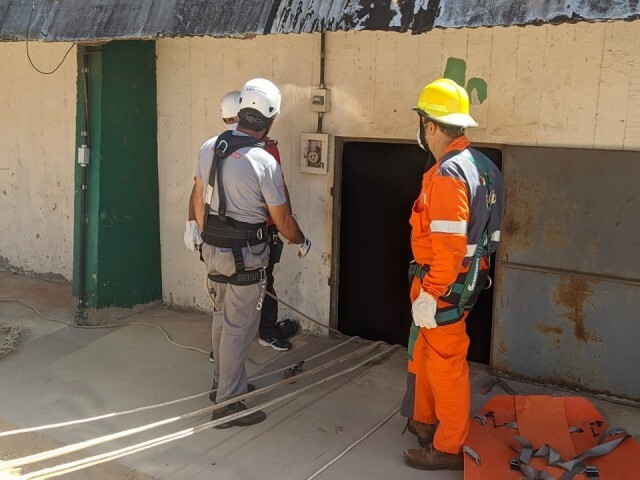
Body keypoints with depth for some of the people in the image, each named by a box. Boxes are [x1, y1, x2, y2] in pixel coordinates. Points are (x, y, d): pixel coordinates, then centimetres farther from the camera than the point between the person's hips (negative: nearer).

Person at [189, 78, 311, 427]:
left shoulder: (209, 148, 0)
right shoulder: (264, 162, -19)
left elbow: (198, 198, 10)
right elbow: (282, 220, -11)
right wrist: (302, 243, 8)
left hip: (213, 249, 7)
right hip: (245, 255, -7)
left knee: (223, 317, 22)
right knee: (238, 328, 2)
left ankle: (222, 382, 38)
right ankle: (228, 404, 12)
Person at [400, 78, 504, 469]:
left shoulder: (449, 173, -23)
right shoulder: (478, 164, 8)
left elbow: (449, 245, -27)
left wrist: (429, 293, -22)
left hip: (445, 284, -10)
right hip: (465, 276, 10)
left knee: (445, 363, 3)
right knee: (424, 352, 23)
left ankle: (449, 448, 17)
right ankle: (424, 419, 41)